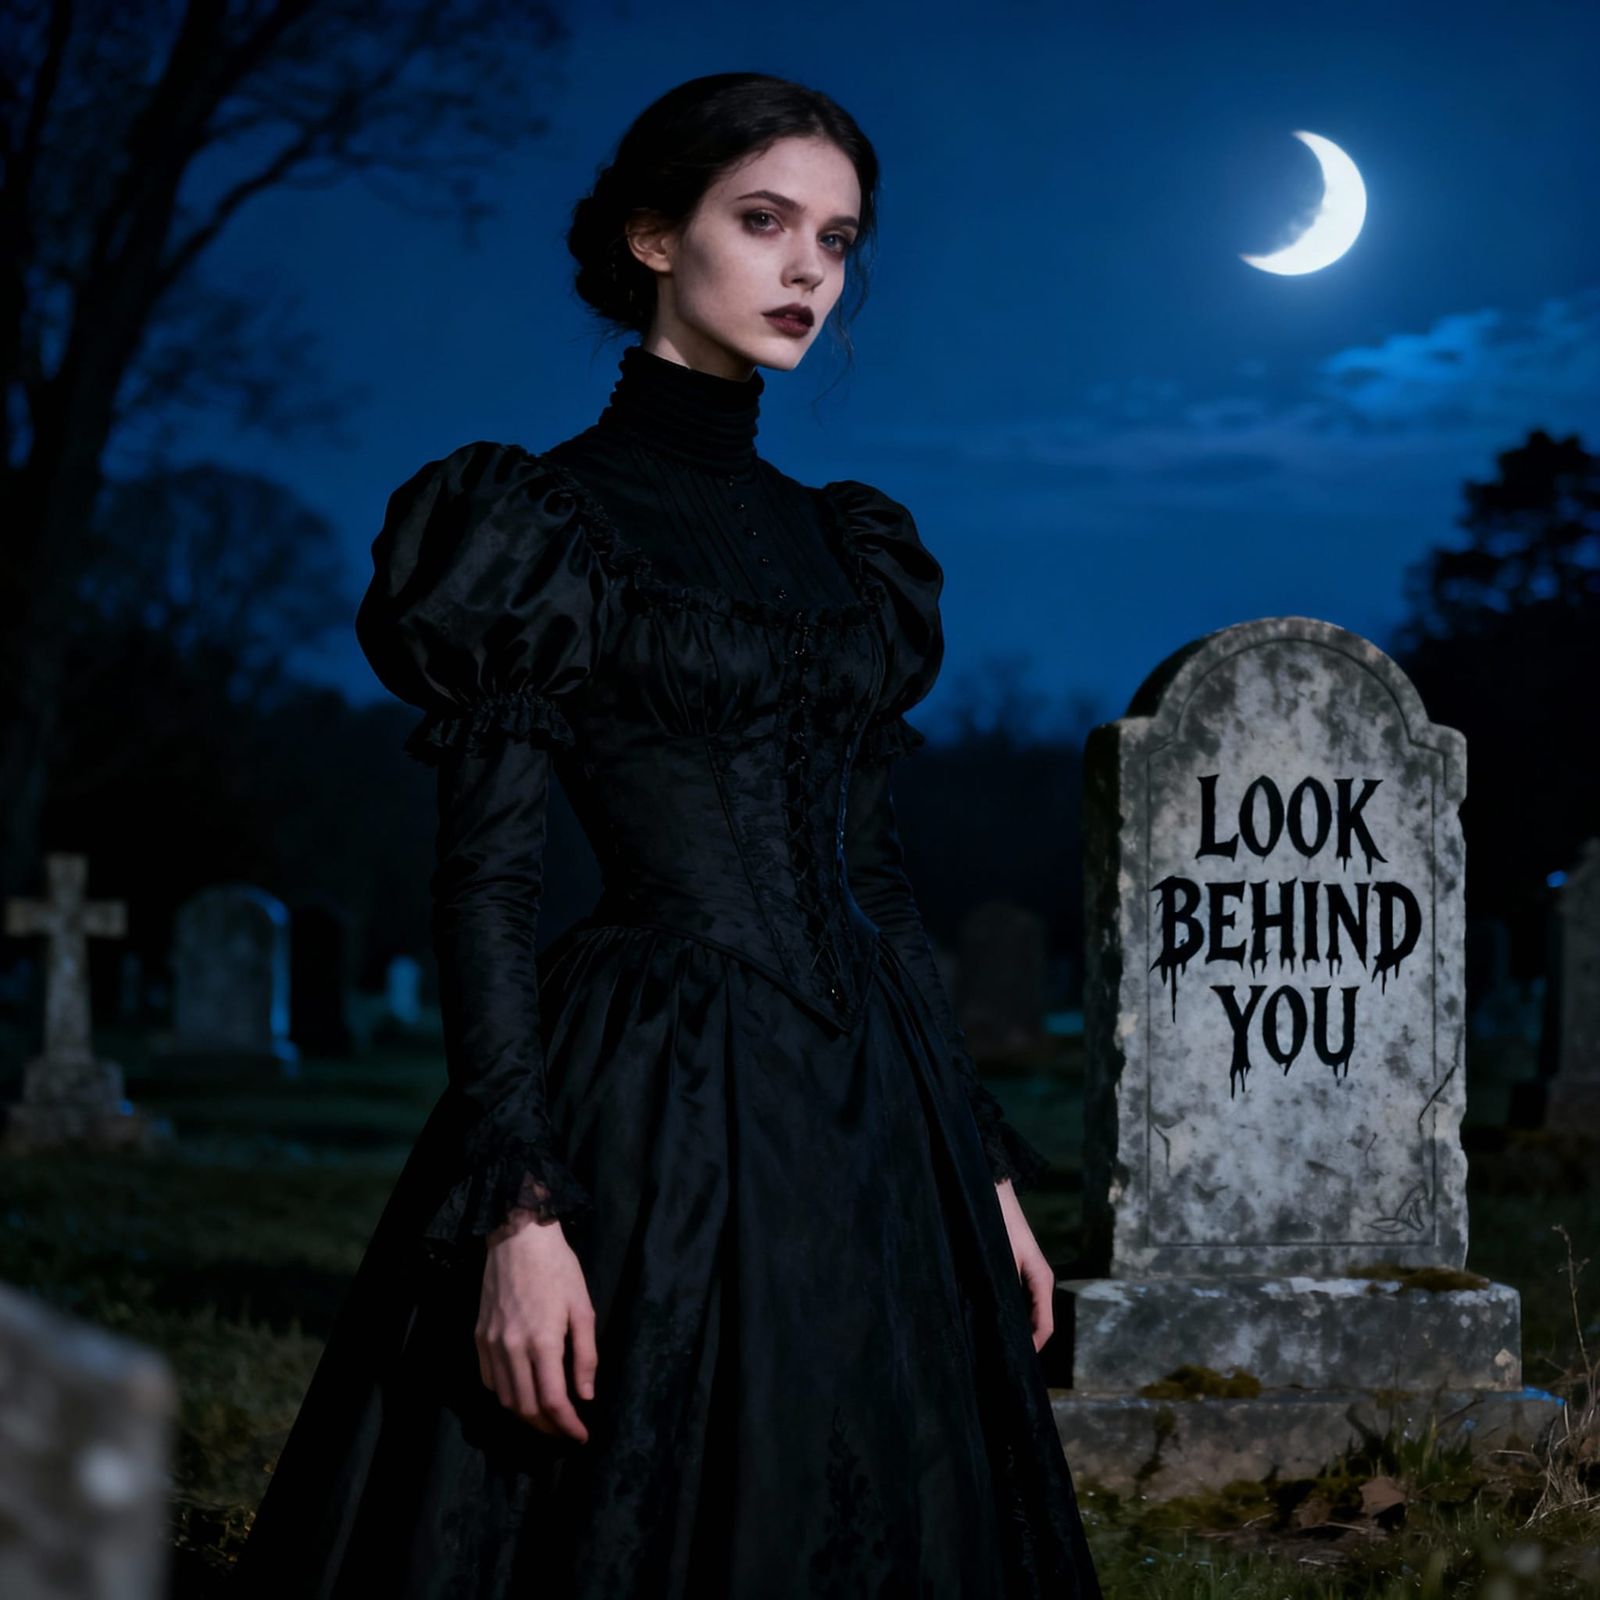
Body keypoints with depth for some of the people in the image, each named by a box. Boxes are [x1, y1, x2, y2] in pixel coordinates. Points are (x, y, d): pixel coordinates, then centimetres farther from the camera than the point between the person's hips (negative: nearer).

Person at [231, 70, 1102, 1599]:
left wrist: (985, 1166, 12)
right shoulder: (542, 521, -3)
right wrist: (519, 1204, -20)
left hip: (874, 1127, 6)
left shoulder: (844, 542, 15)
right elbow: (484, 870, -10)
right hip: (653, 1124, -6)